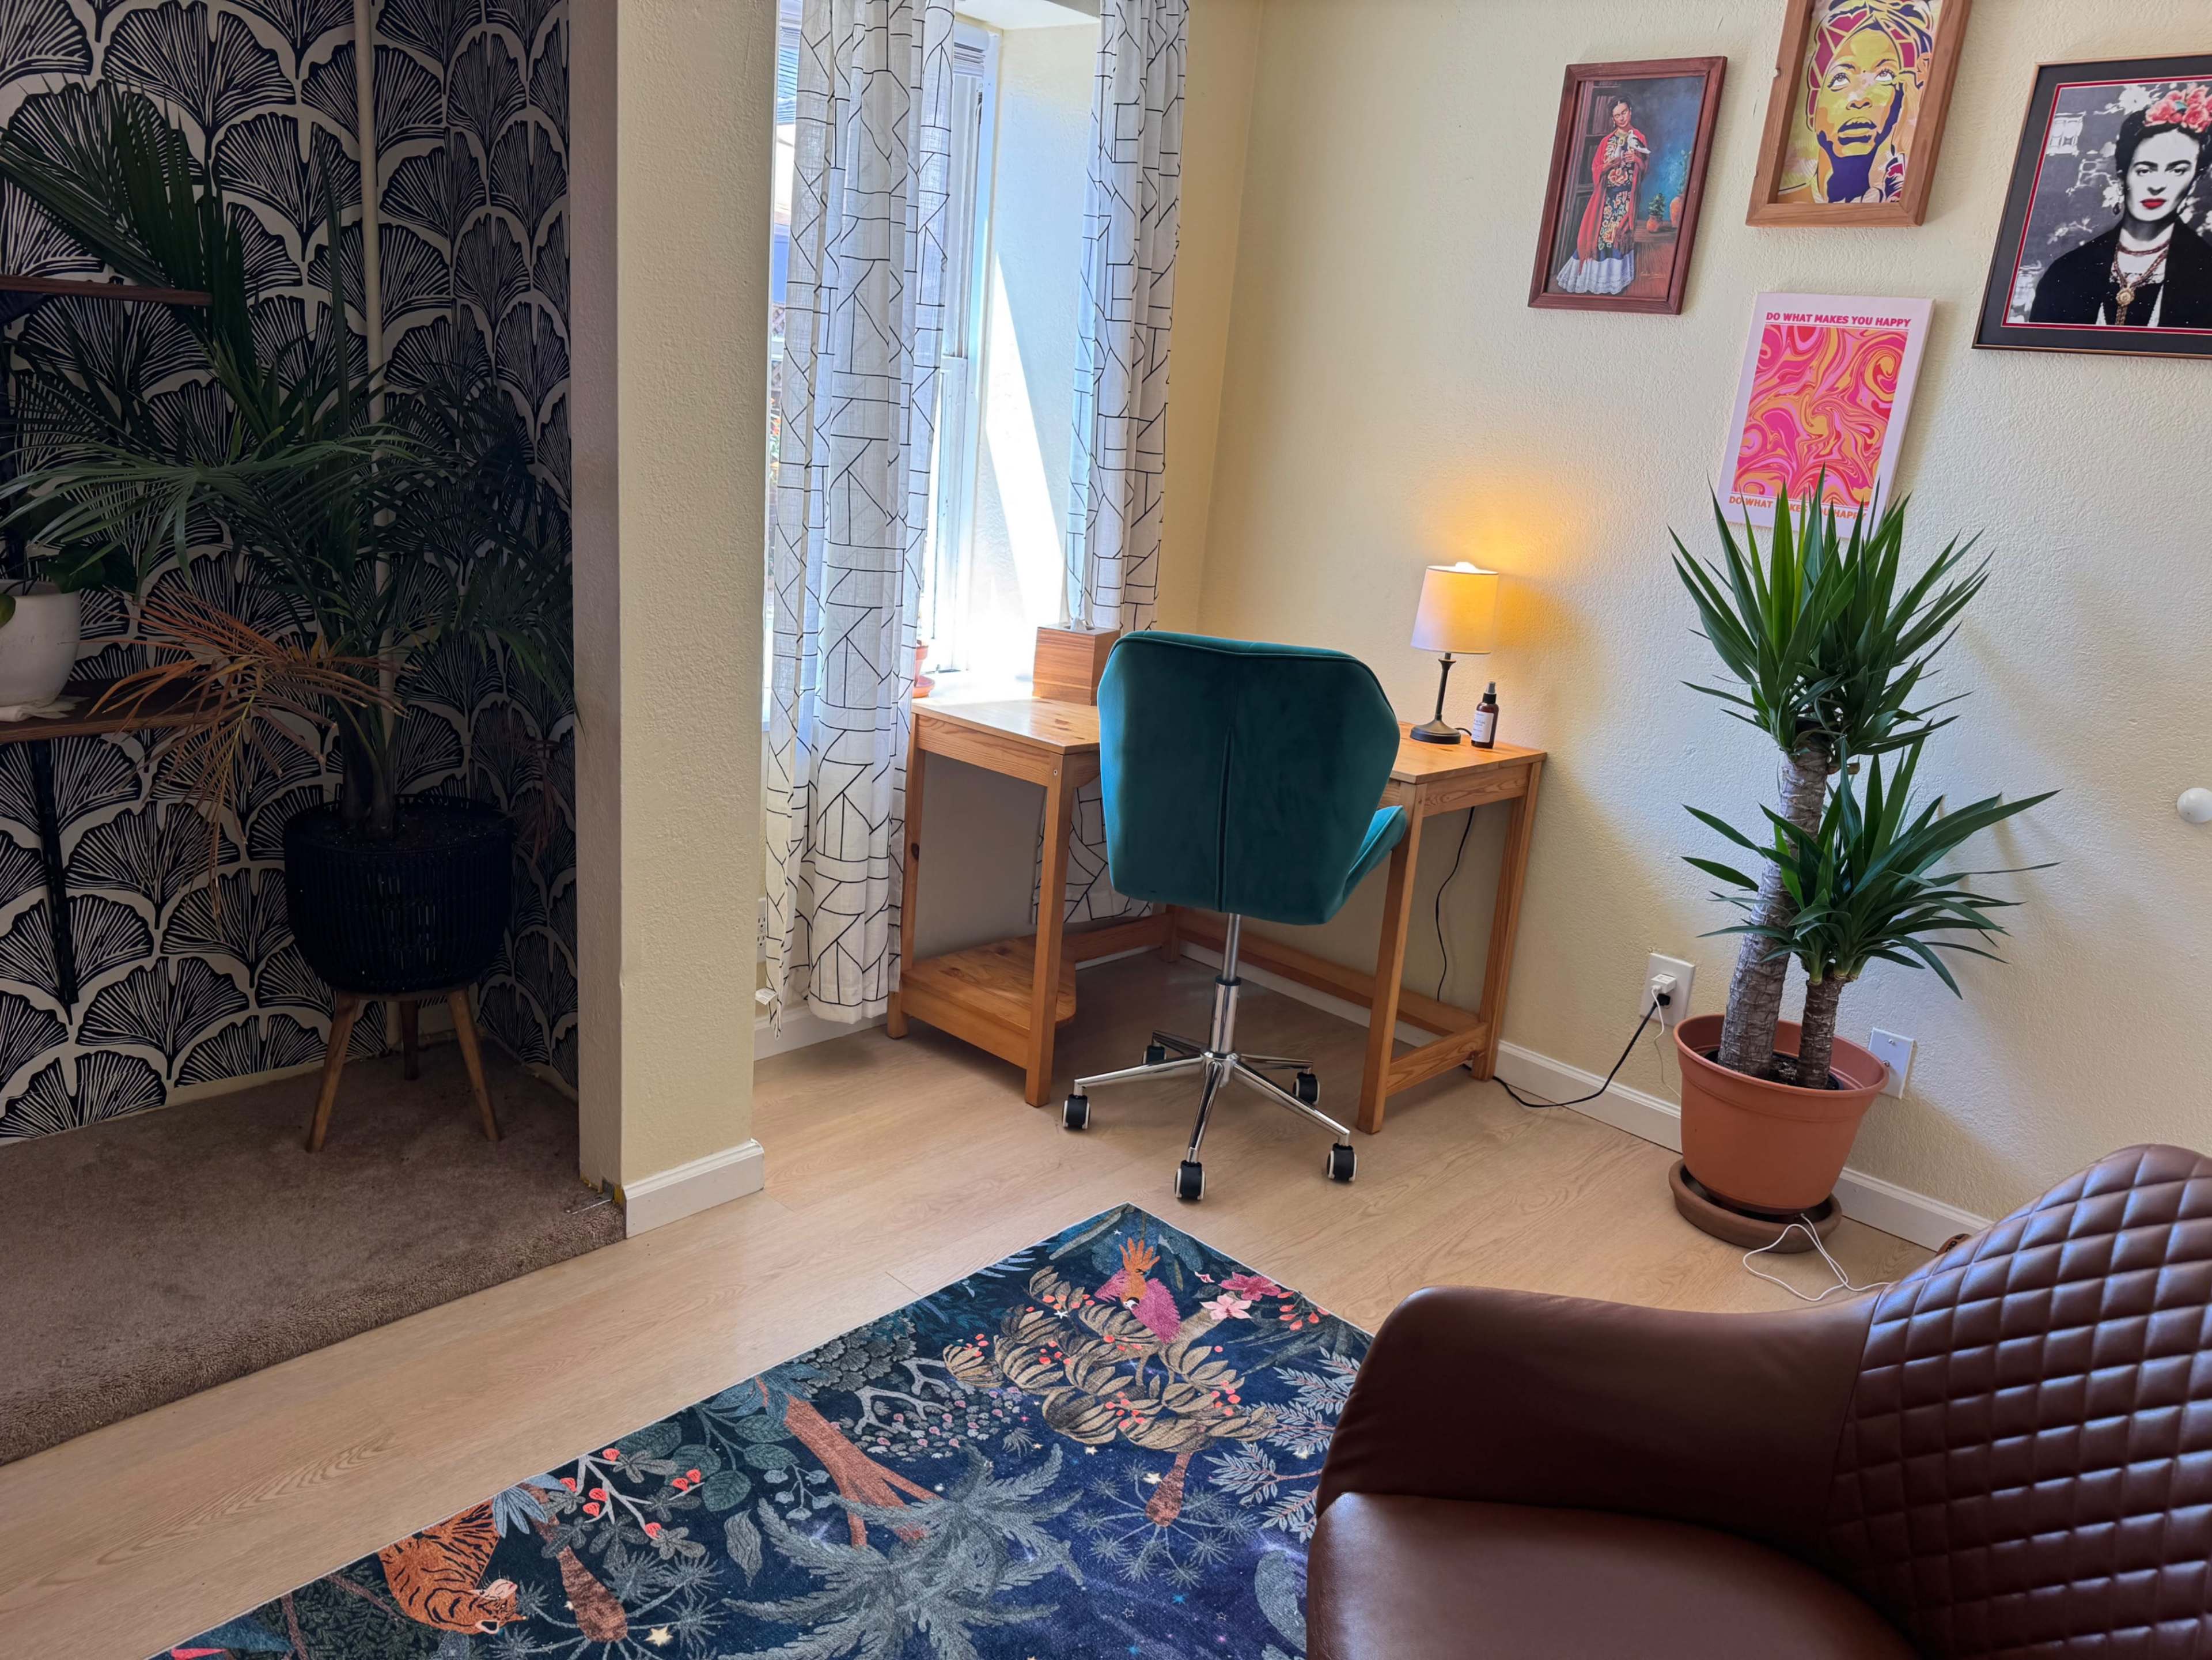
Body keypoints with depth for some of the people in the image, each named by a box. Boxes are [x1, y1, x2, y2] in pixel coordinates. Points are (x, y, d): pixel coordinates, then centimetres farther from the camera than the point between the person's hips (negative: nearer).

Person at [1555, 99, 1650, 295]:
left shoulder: (1639, 139, 11)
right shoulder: (1607, 141, 12)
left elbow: (1646, 167, 9)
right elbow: (1595, 168, 10)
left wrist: (1638, 159, -12)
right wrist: (1608, 166, -11)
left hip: (1627, 194, -1)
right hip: (1606, 193, 1)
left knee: (1621, 233, -7)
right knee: (1598, 231, -5)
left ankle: (1615, 278, -5)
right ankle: (1595, 277, 0)